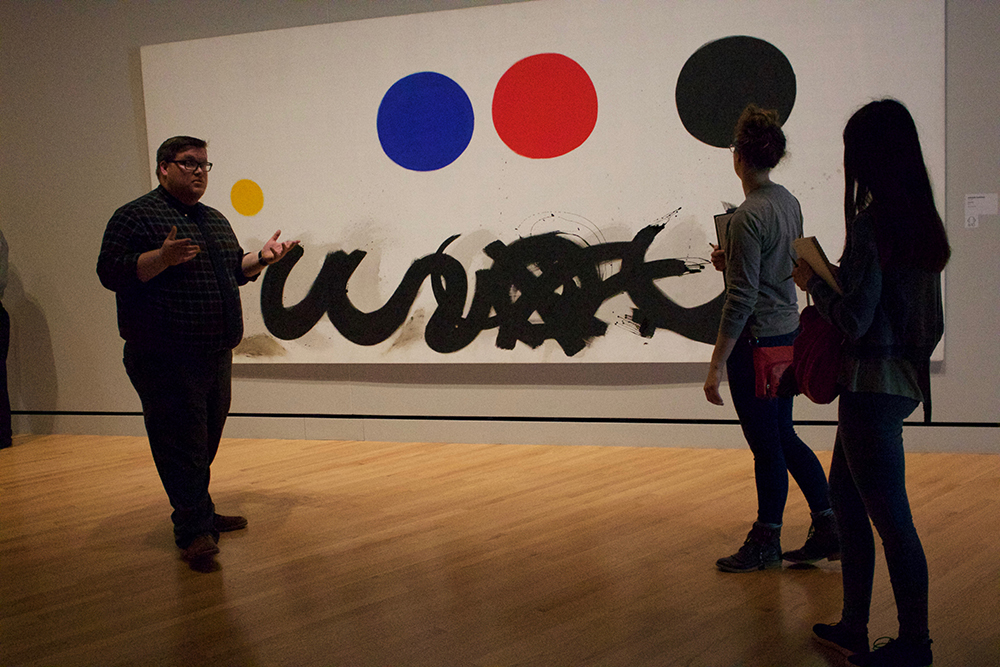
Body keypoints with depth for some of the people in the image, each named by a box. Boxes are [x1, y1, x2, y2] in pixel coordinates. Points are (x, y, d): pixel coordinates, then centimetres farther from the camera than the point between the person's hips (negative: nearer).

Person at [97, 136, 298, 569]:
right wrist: (163, 257, -26)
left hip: (216, 353, 8)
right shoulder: (136, 216, -6)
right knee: (180, 442, -8)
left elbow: (233, 271, 27)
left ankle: (198, 515, 28)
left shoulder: (215, 220, 18)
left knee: (206, 440, 16)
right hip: (167, 359, -8)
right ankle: (194, 530, -4)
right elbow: (111, 273, -14)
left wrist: (260, 259, 8)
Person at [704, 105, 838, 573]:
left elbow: (741, 301, -21)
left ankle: (765, 543, 19)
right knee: (783, 438, 18)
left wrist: (716, 366, -17)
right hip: (788, 333, 9)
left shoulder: (748, 216, -19)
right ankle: (828, 528, 23)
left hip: (755, 342, -8)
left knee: (766, 445, 4)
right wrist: (730, 263, 10)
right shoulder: (789, 203, 6)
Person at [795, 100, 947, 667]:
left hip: (873, 382, -9)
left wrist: (813, 281, -4)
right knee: (845, 494, 19)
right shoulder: (923, 222, 9)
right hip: (904, 379, 10)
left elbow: (853, 319, -20)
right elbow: (931, 320, 15)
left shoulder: (872, 222, -18)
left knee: (890, 516, 1)